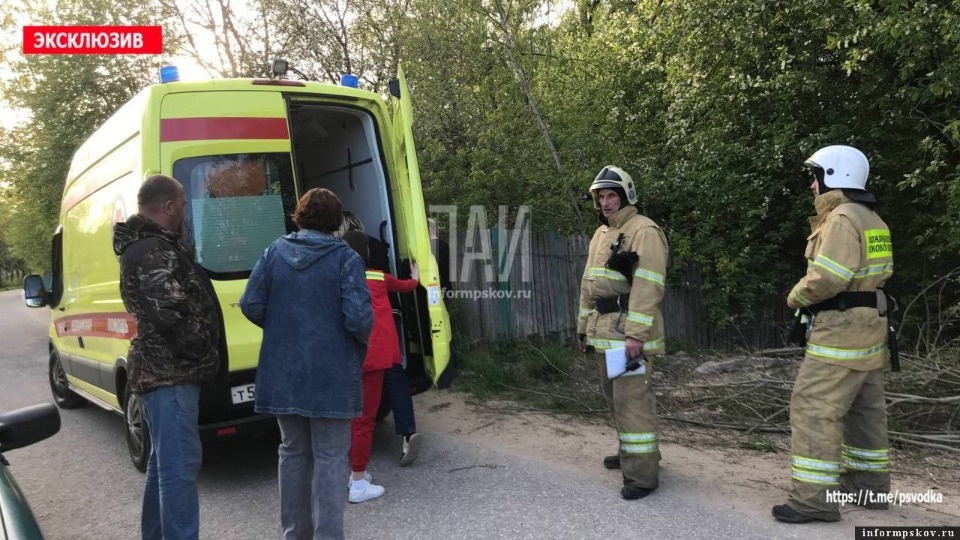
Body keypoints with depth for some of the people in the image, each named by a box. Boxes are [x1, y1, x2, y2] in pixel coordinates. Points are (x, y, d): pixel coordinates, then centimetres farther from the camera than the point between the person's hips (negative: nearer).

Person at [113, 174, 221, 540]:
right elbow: (168, 314, -26)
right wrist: (202, 349, -14)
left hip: (164, 370, 11)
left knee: (165, 461, 20)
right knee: (180, 463, -9)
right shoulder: (153, 250, -16)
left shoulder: (148, 245, 18)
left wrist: (197, 351, 19)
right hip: (170, 373, -11)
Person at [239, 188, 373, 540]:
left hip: (283, 371, 5)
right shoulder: (345, 258, -10)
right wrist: (363, 340, 3)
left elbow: (251, 305, 1)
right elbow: (358, 317, -19)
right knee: (329, 458, 5)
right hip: (330, 374, -4)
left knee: (293, 451, 18)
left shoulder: (275, 251, 3)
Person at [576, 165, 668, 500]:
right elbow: (588, 284, 22)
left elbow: (648, 287, -19)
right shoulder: (600, 234, 18)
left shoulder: (644, 231, -10)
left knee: (633, 400, -7)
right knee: (615, 397, 18)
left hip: (630, 332, -9)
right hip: (604, 330, 9)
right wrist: (584, 327, 20)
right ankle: (631, 451, 33)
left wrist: (636, 334, -24)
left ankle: (642, 474, -1)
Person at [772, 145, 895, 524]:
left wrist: (796, 297, -6)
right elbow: (873, 273, 18)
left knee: (813, 408, -8)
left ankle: (814, 498, -6)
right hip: (867, 326, 11)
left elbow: (827, 278, -25)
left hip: (841, 329, -11)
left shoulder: (842, 218, -16)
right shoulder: (871, 219, 16)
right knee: (864, 410, 17)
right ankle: (870, 486, 27)